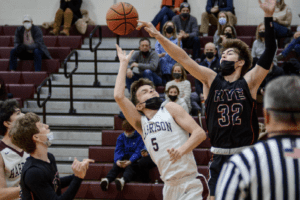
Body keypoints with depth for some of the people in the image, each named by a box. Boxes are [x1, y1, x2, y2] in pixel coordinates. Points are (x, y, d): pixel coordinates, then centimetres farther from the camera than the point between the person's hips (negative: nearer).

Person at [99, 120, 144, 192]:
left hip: (134, 160, -4)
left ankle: (123, 180, -68)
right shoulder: (121, 137, 14)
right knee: (115, 166, -28)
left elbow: (138, 152, -10)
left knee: (130, 167, -37)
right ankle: (107, 179, -55)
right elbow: (118, 151, 4)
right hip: (124, 158, 4)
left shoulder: (140, 137, -1)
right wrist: (117, 160, -19)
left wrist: (130, 161, -27)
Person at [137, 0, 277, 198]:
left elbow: (270, 52, -10)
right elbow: (184, 59, -1)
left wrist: (268, 16, -20)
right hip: (220, 157, 2)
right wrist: (158, 35, -9)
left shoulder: (249, 82, -1)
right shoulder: (211, 80, 6)